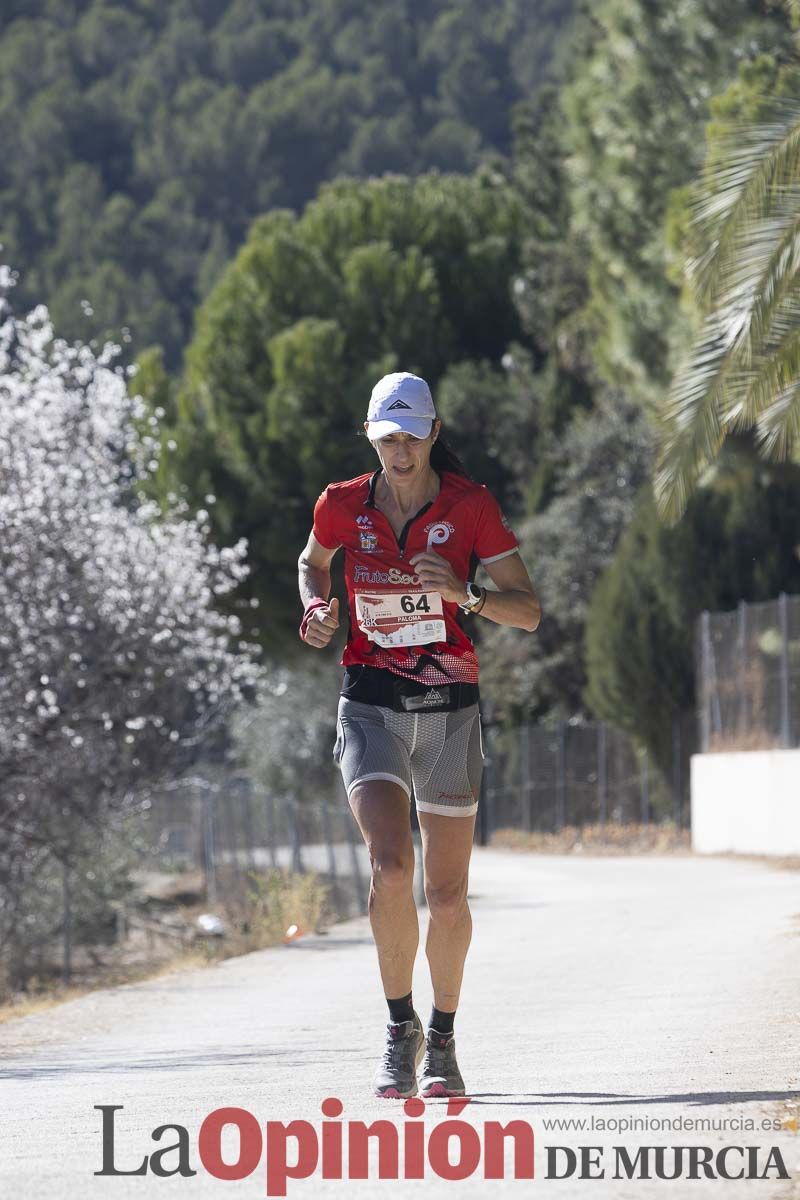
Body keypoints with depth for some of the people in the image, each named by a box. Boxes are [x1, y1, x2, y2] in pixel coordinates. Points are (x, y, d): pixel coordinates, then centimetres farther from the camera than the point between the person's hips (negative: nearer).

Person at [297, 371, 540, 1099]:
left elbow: (529, 612, -7)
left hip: (449, 710, 0)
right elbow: (313, 563, 21)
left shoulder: (470, 506, -7)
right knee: (390, 868, -21)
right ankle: (400, 1029, -4)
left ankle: (442, 1039, 25)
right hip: (371, 709, 0)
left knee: (448, 897, 4)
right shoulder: (342, 506, -2)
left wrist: (464, 595, -25)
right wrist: (317, 607, -1)